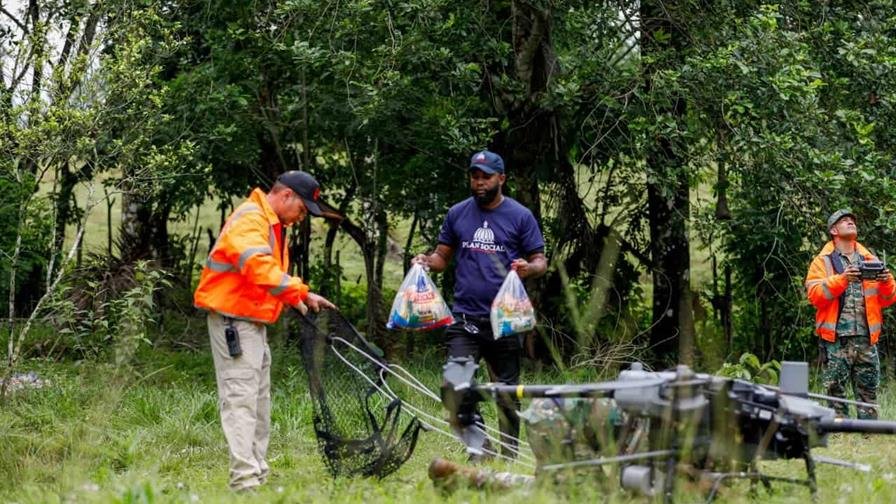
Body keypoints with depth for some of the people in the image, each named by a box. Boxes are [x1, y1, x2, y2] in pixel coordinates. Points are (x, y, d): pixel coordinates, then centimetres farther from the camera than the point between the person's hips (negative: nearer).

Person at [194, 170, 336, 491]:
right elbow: (258, 267, -30)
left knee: (259, 400, 14)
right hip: (233, 319, -11)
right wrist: (299, 292, -30)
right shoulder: (250, 219, -16)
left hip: (253, 321, 11)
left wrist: (303, 296, 5)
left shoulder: (274, 225, 18)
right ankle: (244, 478, -19)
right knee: (241, 398, -14)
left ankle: (258, 474, 20)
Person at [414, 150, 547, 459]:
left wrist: (528, 268, -18)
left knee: (507, 392, 5)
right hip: (464, 316, 2)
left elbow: (540, 262, 4)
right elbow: (443, 256, 16)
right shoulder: (457, 214, 11)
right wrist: (427, 261, -6)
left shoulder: (520, 216, 3)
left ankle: (510, 456, 14)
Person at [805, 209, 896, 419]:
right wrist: (841, 280, -20)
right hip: (836, 339, -4)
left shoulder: (870, 260, 17)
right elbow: (814, 294, -9)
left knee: (868, 392, 4)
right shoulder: (823, 262, 5)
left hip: (866, 338, 4)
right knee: (836, 390, -3)